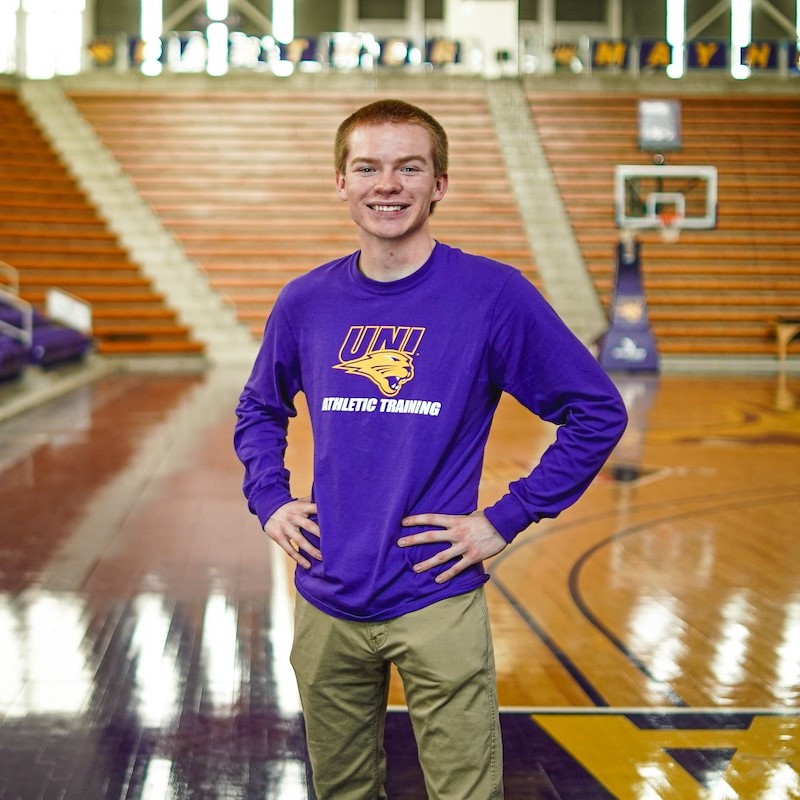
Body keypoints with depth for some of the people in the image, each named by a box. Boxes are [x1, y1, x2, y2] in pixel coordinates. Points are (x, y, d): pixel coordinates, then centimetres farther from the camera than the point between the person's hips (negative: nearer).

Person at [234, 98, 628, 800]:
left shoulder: (494, 294, -8)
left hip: (437, 604, -3)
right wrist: (270, 499, 6)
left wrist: (507, 519, -7)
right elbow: (259, 409, 22)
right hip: (326, 606, 4)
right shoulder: (305, 302, 4)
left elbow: (598, 413, -3)